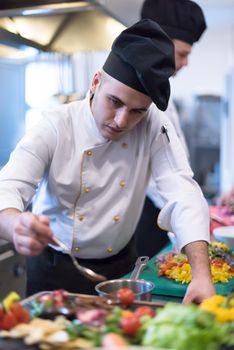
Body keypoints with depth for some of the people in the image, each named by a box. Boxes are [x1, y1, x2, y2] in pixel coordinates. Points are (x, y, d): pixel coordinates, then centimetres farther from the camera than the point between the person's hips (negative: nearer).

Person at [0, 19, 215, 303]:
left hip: (119, 267, 2)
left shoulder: (155, 130, -13)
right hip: (54, 268, -1)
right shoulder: (55, 127, -18)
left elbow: (183, 194, -22)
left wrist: (202, 274, -36)